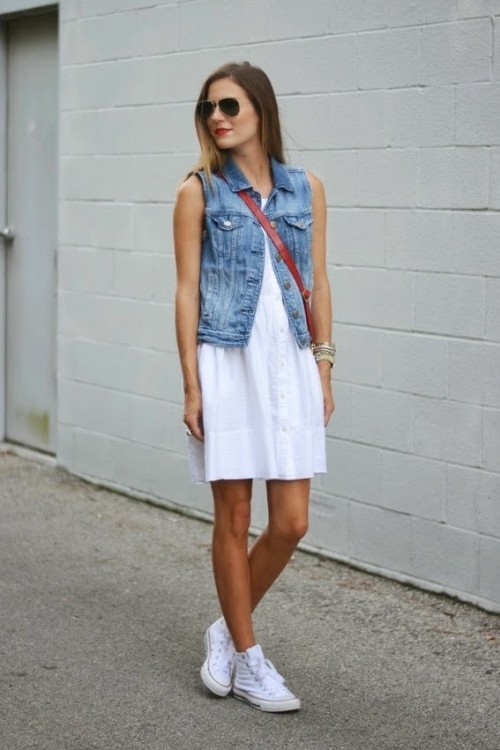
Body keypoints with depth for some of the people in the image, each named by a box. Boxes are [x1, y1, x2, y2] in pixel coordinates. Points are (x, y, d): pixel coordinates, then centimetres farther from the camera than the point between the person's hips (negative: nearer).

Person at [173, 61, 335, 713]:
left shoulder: (306, 190, 6)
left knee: (291, 523, 2)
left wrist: (324, 371, 7)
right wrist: (191, 386, -6)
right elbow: (187, 291, -2)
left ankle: (228, 629, 25)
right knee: (234, 519, 3)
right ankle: (246, 659, 18)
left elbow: (318, 285, 10)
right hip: (228, 365, -3)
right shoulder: (200, 192, -1)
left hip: (291, 366, 3)